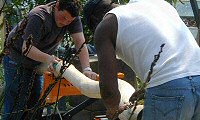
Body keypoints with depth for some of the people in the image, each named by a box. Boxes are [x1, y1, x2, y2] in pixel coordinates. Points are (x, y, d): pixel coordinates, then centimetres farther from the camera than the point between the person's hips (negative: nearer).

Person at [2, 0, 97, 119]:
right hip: (17, 60, -6)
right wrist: (47, 58, -52)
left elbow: (80, 42, -24)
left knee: (35, 104, 4)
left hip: (37, 64, 6)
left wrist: (87, 69, -38)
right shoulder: (38, 17, -31)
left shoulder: (73, 18, -14)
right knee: (17, 108, -12)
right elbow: (26, 48, -35)